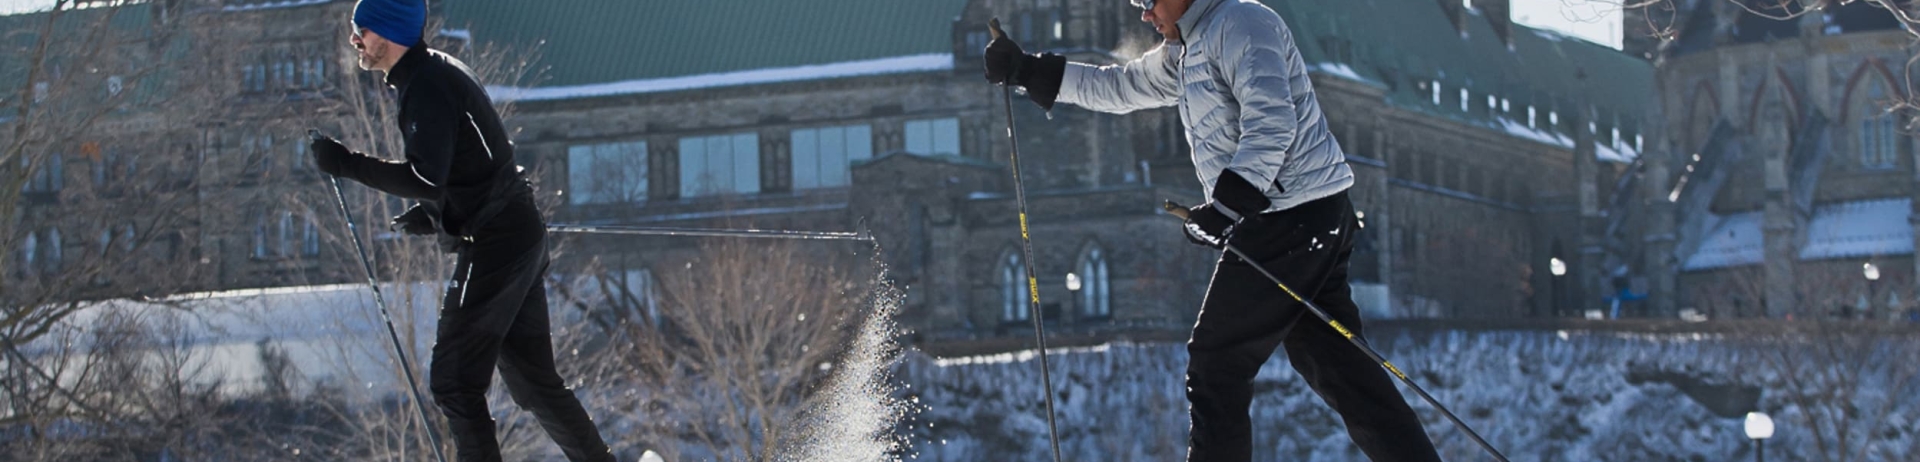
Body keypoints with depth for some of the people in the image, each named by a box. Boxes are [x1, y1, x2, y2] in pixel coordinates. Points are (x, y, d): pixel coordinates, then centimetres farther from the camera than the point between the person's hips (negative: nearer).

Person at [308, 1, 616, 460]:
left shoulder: (427, 87, -17)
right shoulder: (441, 72, 16)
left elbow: (426, 180, -28)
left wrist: (347, 164, -24)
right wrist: (433, 213, 17)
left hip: (493, 246, -10)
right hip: (522, 237, 10)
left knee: (455, 382, -6)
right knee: (534, 380, 15)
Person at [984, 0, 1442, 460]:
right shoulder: (1187, 51, 21)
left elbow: (1272, 122, -21)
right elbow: (1117, 87, 30)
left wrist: (1227, 203, -26)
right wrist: (1026, 70, 25)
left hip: (1290, 218, -10)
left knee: (1215, 368, -3)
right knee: (1340, 368, 6)